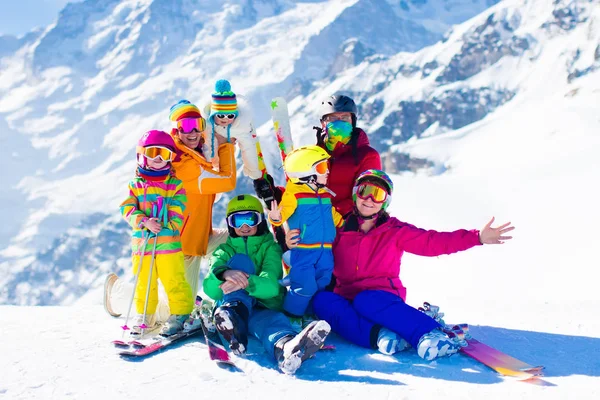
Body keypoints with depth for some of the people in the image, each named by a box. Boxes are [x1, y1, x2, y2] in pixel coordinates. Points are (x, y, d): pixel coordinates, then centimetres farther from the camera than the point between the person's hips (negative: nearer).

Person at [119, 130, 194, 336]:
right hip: (142, 241, 3)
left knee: (173, 280, -2)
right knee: (143, 281, 12)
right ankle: (144, 315, 27)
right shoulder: (135, 185, 7)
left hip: (169, 241, -2)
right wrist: (145, 222, -19)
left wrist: (163, 225, -19)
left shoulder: (175, 185, 3)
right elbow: (127, 209, -4)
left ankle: (180, 313, 12)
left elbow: (177, 213, -4)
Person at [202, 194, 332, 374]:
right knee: (240, 260, -17)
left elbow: (271, 285, -9)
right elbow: (210, 289, -4)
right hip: (227, 308, 1)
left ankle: (286, 348, -76)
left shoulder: (270, 248, 13)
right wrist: (224, 274, -28)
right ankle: (233, 316, -46)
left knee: (274, 320, -36)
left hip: (263, 309, -1)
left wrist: (246, 283, -31)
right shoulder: (225, 252, 17)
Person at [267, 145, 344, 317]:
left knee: (323, 287, 10)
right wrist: (276, 218, -44)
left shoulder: (325, 195, 14)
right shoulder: (294, 194, -10)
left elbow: (334, 216, 28)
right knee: (305, 287, -11)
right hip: (303, 251, -7)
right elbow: (284, 210, -23)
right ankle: (291, 316, 7)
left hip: (325, 251, 7)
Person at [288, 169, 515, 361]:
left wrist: (477, 238, -13)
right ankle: (380, 336, -44)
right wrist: (294, 244, -11)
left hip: (381, 297, -2)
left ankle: (431, 336, -48)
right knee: (321, 300, -29)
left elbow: (433, 242, -3)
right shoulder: (339, 230, 9)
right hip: (345, 298, 2)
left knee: (365, 301, -37)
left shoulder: (395, 231, 6)